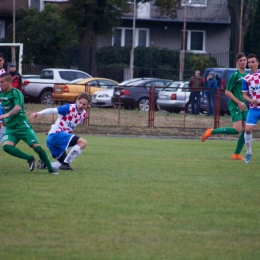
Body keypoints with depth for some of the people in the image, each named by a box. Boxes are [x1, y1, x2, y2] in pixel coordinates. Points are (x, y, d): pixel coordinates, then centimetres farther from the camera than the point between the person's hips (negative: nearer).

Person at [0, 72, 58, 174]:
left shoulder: (15, 93, -13)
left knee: (36, 146, -12)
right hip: (10, 128, 6)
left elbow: (18, 107, -32)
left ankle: (51, 169, 1)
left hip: (22, 125, -6)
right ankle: (30, 159, -4)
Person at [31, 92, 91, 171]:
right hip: (56, 134, -8)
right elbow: (53, 110, -22)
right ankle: (66, 163, -19)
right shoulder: (69, 108, -12)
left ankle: (44, 163, 21)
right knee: (82, 142, -25)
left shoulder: (84, 114, 10)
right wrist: (39, 113, -36)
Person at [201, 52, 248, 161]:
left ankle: (236, 154, 11)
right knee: (237, 129, -18)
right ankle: (212, 132, -5)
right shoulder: (235, 75, -11)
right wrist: (238, 102, -17)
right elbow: (227, 92, -11)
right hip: (235, 105, -8)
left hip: (243, 106, 8)